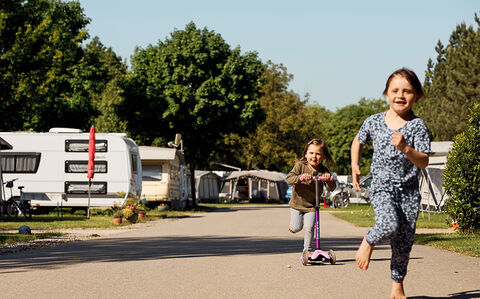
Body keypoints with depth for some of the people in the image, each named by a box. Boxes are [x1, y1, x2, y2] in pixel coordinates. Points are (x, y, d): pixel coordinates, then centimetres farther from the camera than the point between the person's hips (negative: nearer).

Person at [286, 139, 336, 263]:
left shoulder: (323, 171, -9)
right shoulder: (300, 165, -13)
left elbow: (331, 188, -13)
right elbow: (289, 178, -23)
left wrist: (329, 180, -34)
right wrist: (301, 177, -42)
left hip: (312, 206, 1)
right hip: (297, 203, -1)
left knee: (309, 228, -12)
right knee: (296, 228, -3)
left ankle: (306, 251, 3)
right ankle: (293, 225, 34)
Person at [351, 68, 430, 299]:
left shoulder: (417, 126, -5)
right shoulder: (374, 122, 0)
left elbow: (423, 162, -11)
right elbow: (358, 141, 21)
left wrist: (405, 148, -27)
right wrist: (355, 165, 12)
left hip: (409, 189, 1)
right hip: (382, 186, -1)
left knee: (404, 242, 2)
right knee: (388, 226, -28)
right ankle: (368, 242, 5)